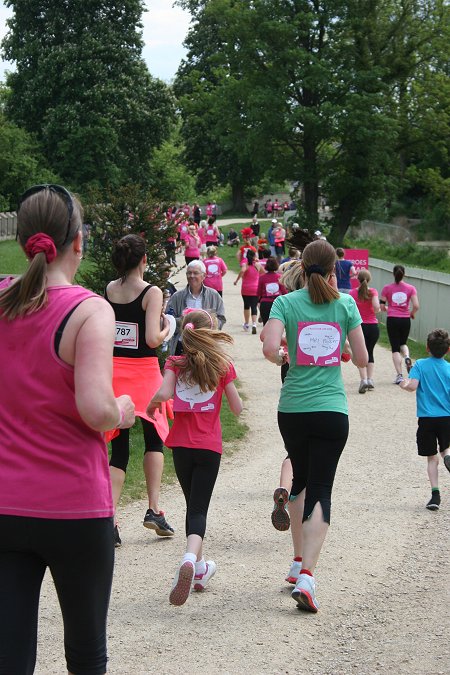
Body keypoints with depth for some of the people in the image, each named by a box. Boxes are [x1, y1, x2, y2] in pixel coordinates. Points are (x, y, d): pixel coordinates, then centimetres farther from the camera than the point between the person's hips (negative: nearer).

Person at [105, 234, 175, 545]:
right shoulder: (152, 292, -11)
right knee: (154, 438, 17)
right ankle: (154, 509, 9)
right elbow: (152, 339, -17)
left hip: (114, 369, 4)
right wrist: (166, 329, 4)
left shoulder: (109, 290, 3)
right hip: (143, 371, -3)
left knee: (119, 448, 8)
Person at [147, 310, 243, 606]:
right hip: (209, 447, -2)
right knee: (199, 508, -4)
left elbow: (163, 394, -17)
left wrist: (152, 405, 4)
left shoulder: (175, 364, 0)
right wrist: (232, 391, 20)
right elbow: (237, 408, 0)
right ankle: (190, 558, -31)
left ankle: (200, 567, 27)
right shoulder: (223, 366, -3)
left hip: (181, 445, 2)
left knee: (193, 505, 19)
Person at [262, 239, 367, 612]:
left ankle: (301, 561, 24)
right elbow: (362, 359, 2)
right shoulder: (345, 303, 1)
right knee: (321, 489, -2)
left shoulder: (286, 302, 0)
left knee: (301, 480, 22)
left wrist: (281, 358, 6)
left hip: (293, 409, 1)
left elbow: (270, 348, -15)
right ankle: (307, 574, -16)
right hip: (332, 410, -1)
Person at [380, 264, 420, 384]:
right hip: (405, 320, 2)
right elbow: (416, 306, -7)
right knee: (403, 343, 24)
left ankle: (399, 375, -2)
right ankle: (407, 357, -9)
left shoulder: (387, 288, -2)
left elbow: (382, 307, -2)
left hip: (392, 320, -2)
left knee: (395, 348, 4)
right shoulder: (410, 288, 0)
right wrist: (412, 314, 13)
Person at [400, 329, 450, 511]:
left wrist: (404, 384, 4)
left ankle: (435, 493, -2)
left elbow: (412, 386, -17)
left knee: (432, 458, 8)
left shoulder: (420, 365, -4)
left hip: (426, 419, -1)